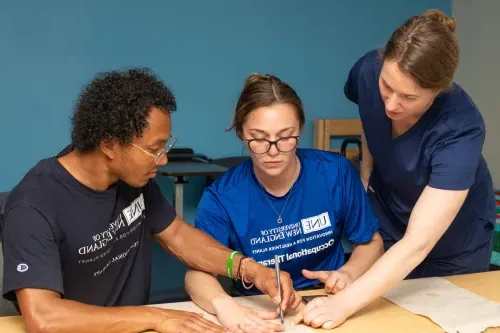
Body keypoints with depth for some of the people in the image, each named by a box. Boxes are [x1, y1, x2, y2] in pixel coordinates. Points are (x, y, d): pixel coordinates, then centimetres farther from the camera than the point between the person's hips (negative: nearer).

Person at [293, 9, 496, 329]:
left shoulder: (460, 128, -37)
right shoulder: (368, 70, -25)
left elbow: (417, 244, -41)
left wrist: (344, 303, -49)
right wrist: (365, 181, -2)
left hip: (453, 240, -3)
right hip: (385, 218, 3)